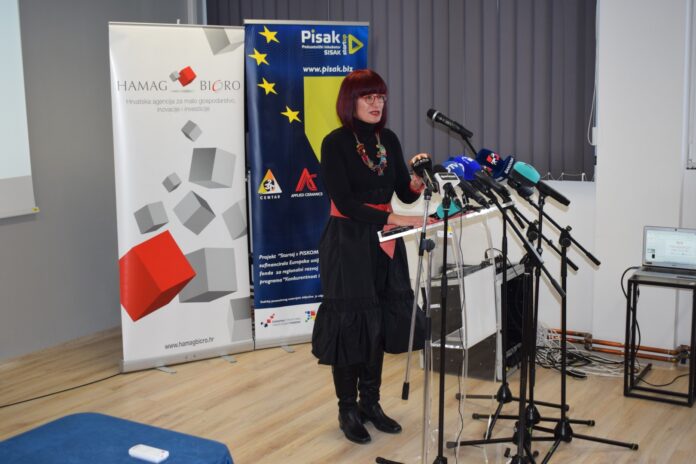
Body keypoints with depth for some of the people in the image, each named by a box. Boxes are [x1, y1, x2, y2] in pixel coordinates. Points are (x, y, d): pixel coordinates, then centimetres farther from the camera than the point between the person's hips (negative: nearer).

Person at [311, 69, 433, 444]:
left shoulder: (389, 140, 8)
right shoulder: (335, 143, -10)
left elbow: (406, 194, 8)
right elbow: (345, 203, -17)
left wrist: (418, 178, -15)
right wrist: (397, 219, -23)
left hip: (383, 243, 6)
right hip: (347, 244, -6)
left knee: (381, 322, 10)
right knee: (349, 323, 0)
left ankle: (371, 403, 25)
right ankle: (348, 409, 15)